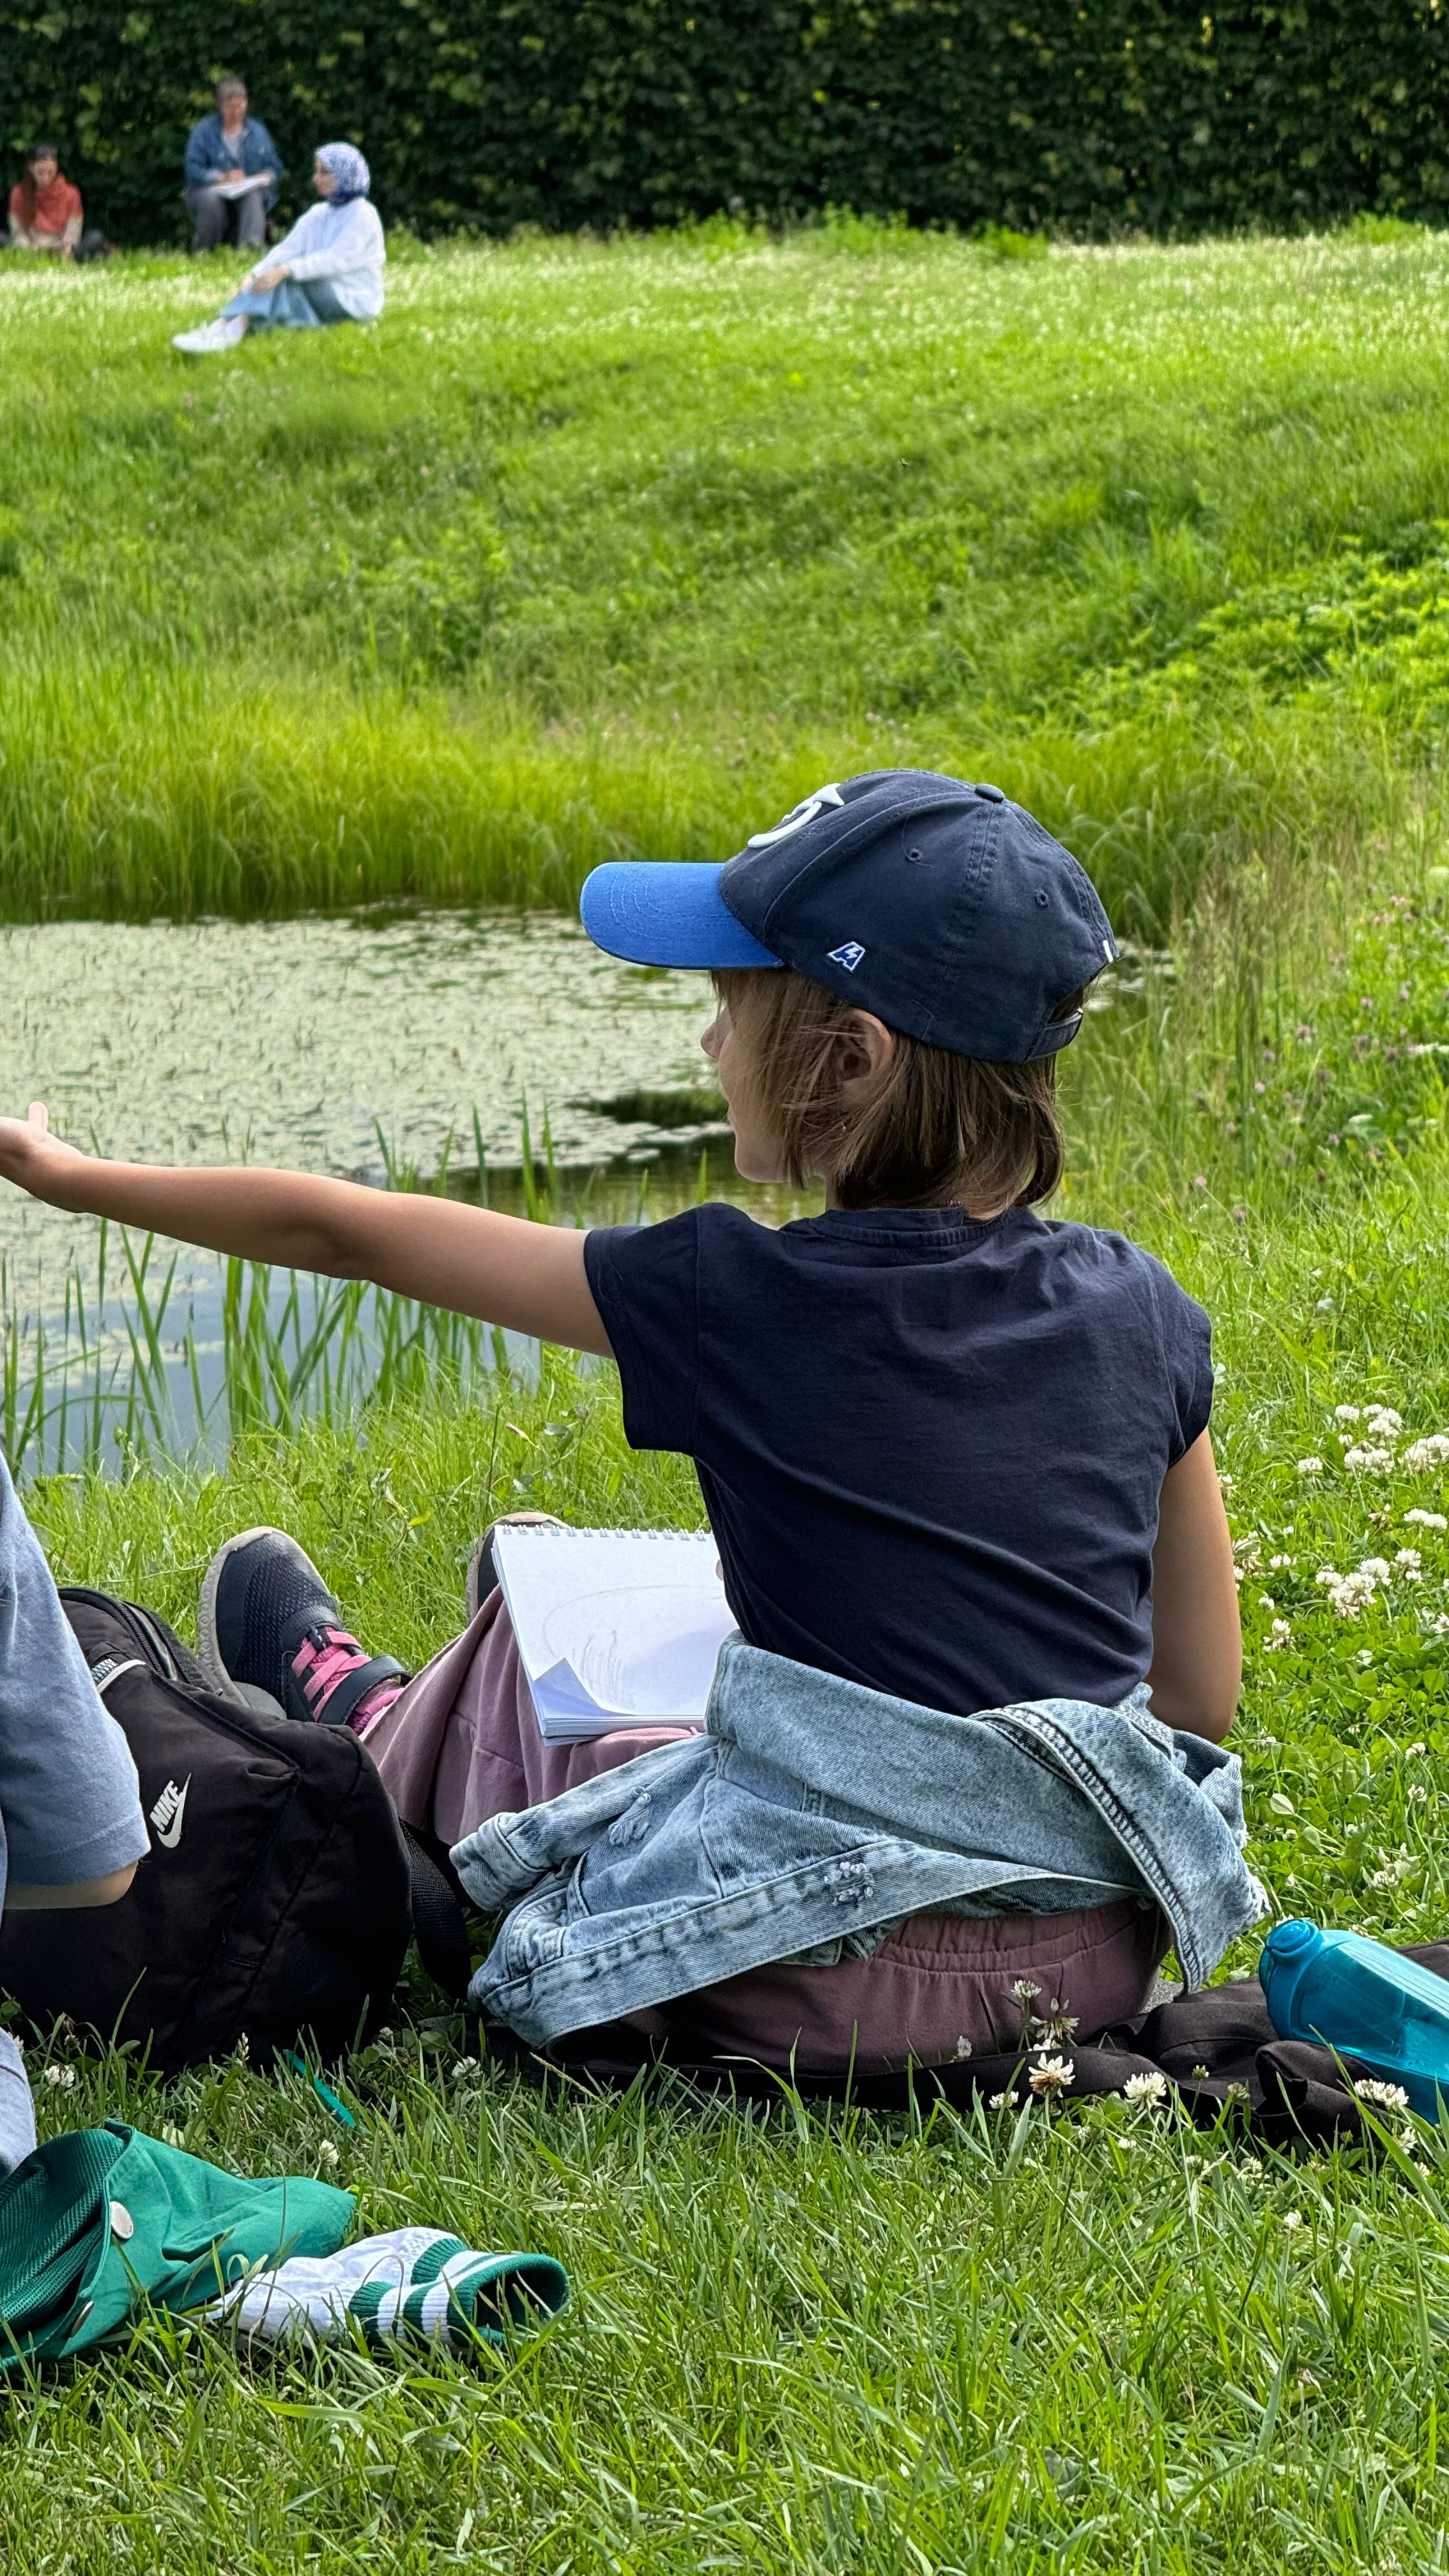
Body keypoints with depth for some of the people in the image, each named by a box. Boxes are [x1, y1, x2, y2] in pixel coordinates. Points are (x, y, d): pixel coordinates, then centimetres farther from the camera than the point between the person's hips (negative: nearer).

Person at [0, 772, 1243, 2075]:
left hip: (847, 1990, -4)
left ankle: (369, 1733, 56)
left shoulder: (741, 1301, -14)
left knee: (526, 1620, 23)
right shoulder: (1141, 1310, -2)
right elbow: (1203, 1698, 4)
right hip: (1105, 1961, 5)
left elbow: (348, 1235, -1)